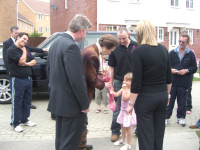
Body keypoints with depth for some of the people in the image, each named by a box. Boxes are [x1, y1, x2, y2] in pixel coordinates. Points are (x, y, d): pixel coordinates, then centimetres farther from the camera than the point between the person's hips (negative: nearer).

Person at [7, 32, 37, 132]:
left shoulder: (26, 50, 15)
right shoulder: (11, 50, -9)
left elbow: (34, 61, 11)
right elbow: (21, 60, -22)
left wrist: (26, 63, -8)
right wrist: (24, 51, -7)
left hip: (28, 78, 8)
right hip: (17, 80, -7)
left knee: (27, 101, 14)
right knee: (17, 102, 0)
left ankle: (24, 119, 28)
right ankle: (15, 123, 10)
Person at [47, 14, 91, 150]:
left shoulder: (55, 44, 8)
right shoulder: (71, 46, -22)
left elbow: (49, 69, 18)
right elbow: (77, 79, -23)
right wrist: (85, 104, -14)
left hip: (57, 101, 10)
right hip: (72, 104, -9)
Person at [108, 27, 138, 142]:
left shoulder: (136, 46, -2)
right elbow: (112, 67, 2)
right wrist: (111, 84, 0)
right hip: (119, 82, -1)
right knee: (117, 108, 7)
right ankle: (115, 131, 20)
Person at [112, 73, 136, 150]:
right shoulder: (124, 88, 4)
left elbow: (125, 98, -28)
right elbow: (116, 94, 0)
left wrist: (124, 89, -25)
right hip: (123, 110, 8)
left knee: (127, 127, 1)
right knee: (122, 126, 21)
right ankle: (123, 140, 40)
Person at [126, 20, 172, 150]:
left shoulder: (139, 51, -14)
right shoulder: (164, 49, 3)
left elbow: (137, 82, -15)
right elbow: (169, 78, 10)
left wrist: (131, 104, -7)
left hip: (145, 98, -5)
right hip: (162, 96, 6)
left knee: (146, 134, 5)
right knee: (159, 133, 17)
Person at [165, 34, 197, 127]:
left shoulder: (191, 54, 4)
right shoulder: (172, 53, 4)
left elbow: (194, 68, 6)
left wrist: (187, 70, -11)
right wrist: (171, 70, -12)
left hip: (184, 83, 0)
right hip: (172, 81, 0)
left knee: (182, 101, 11)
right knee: (169, 100, 5)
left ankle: (180, 117, 26)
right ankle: (166, 117, 16)